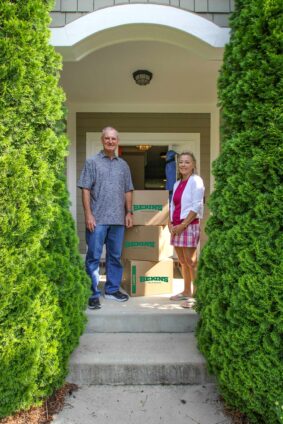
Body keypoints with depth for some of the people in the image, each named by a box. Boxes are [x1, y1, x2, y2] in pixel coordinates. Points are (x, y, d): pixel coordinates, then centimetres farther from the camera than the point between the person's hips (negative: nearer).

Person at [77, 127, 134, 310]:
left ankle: (112, 289, 26)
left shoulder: (123, 165, 14)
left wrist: (129, 212, 7)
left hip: (118, 219, 4)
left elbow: (128, 191, 15)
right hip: (97, 218, -4)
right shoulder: (92, 162, 2)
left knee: (115, 256, 12)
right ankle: (93, 294, 10)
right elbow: (85, 190, -4)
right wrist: (88, 214, -11)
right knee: (93, 257, 0)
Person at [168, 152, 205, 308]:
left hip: (189, 225, -7)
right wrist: (171, 223, 5)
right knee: (183, 261, 13)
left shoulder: (196, 181, -5)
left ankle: (196, 295, 1)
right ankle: (186, 292, 24)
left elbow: (196, 206, -12)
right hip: (176, 227, 7)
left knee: (191, 261, -7)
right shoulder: (177, 183, 17)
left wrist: (183, 225, -15)